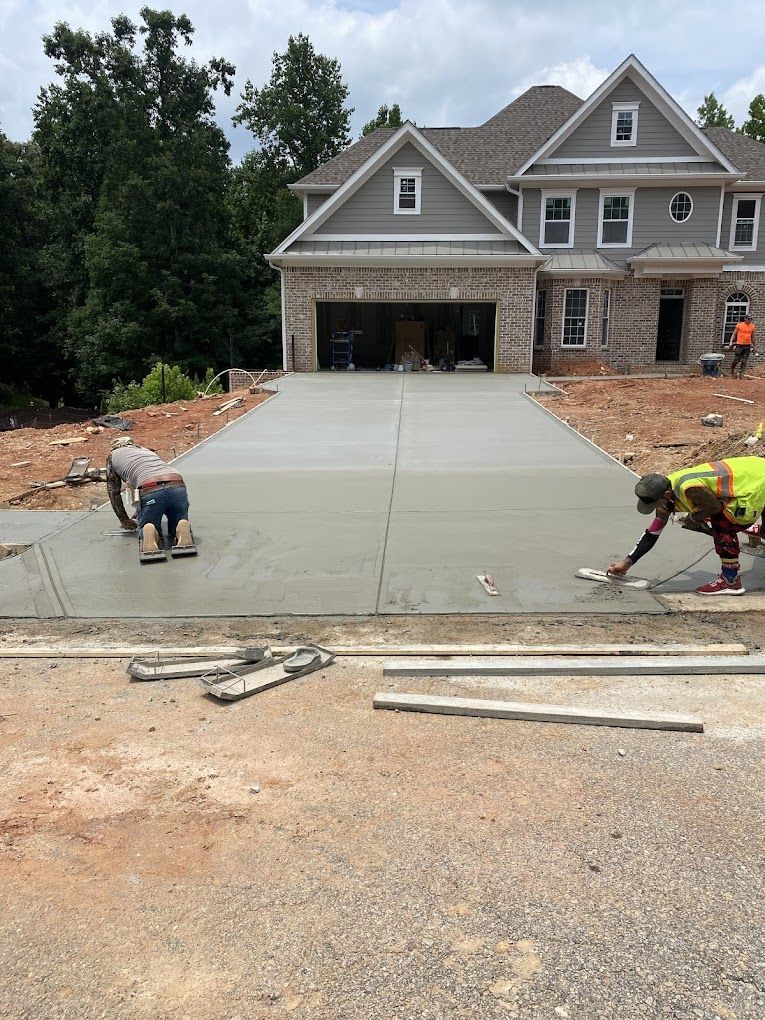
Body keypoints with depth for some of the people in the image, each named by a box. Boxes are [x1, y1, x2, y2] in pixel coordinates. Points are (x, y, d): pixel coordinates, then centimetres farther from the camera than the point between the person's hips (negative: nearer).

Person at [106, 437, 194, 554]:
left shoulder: (113, 456, 27)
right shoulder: (146, 450, 39)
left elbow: (113, 492, 27)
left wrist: (124, 520, 36)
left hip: (150, 491, -4)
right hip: (178, 486, 4)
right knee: (174, 532, 19)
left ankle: (148, 532, -18)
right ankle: (182, 529, -14)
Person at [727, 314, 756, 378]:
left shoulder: (752, 327, 9)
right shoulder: (739, 325, 0)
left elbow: (752, 337, 15)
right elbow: (734, 334, 2)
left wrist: (753, 346, 15)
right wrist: (731, 342, -9)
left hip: (748, 346, 3)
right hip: (739, 345, -3)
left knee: (744, 361, 0)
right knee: (736, 360, -3)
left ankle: (741, 373, 4)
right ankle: (732, 372, 15)